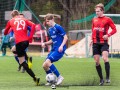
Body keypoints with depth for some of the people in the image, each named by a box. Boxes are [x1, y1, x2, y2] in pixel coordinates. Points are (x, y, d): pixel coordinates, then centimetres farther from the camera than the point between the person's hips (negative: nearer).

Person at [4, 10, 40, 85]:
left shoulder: (11, 21, 11)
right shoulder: (24, 20, 16)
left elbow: (5, 33, 21)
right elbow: (33, 25, -1)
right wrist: (31, 36, 0)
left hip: (19, 42, -4)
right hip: (26, 41, 4)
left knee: (22, 62, 2)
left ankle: (35, 78, -11)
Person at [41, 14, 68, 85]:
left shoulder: (58, 27, -10)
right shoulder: (50, 30, 15)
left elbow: (65, 37, -12)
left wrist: (61, 46, -24)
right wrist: (45, 43, 10)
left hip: (59, 49, -9)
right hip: (54, 49, 9)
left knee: (47, 62, -23)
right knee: (44, 65, 2)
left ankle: (59, 77, -13)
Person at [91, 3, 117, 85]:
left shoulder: (107, 19, -4)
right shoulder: (94, 20, 10)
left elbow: (114, 29, -4)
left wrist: (108, 35, -19)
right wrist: (92, 39, 10)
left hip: (104, 42, -5)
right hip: (96, 43, 5)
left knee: (105, 58, -22)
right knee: (97, 62, 3)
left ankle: (108, 78, -15)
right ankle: (101, 79, 14)